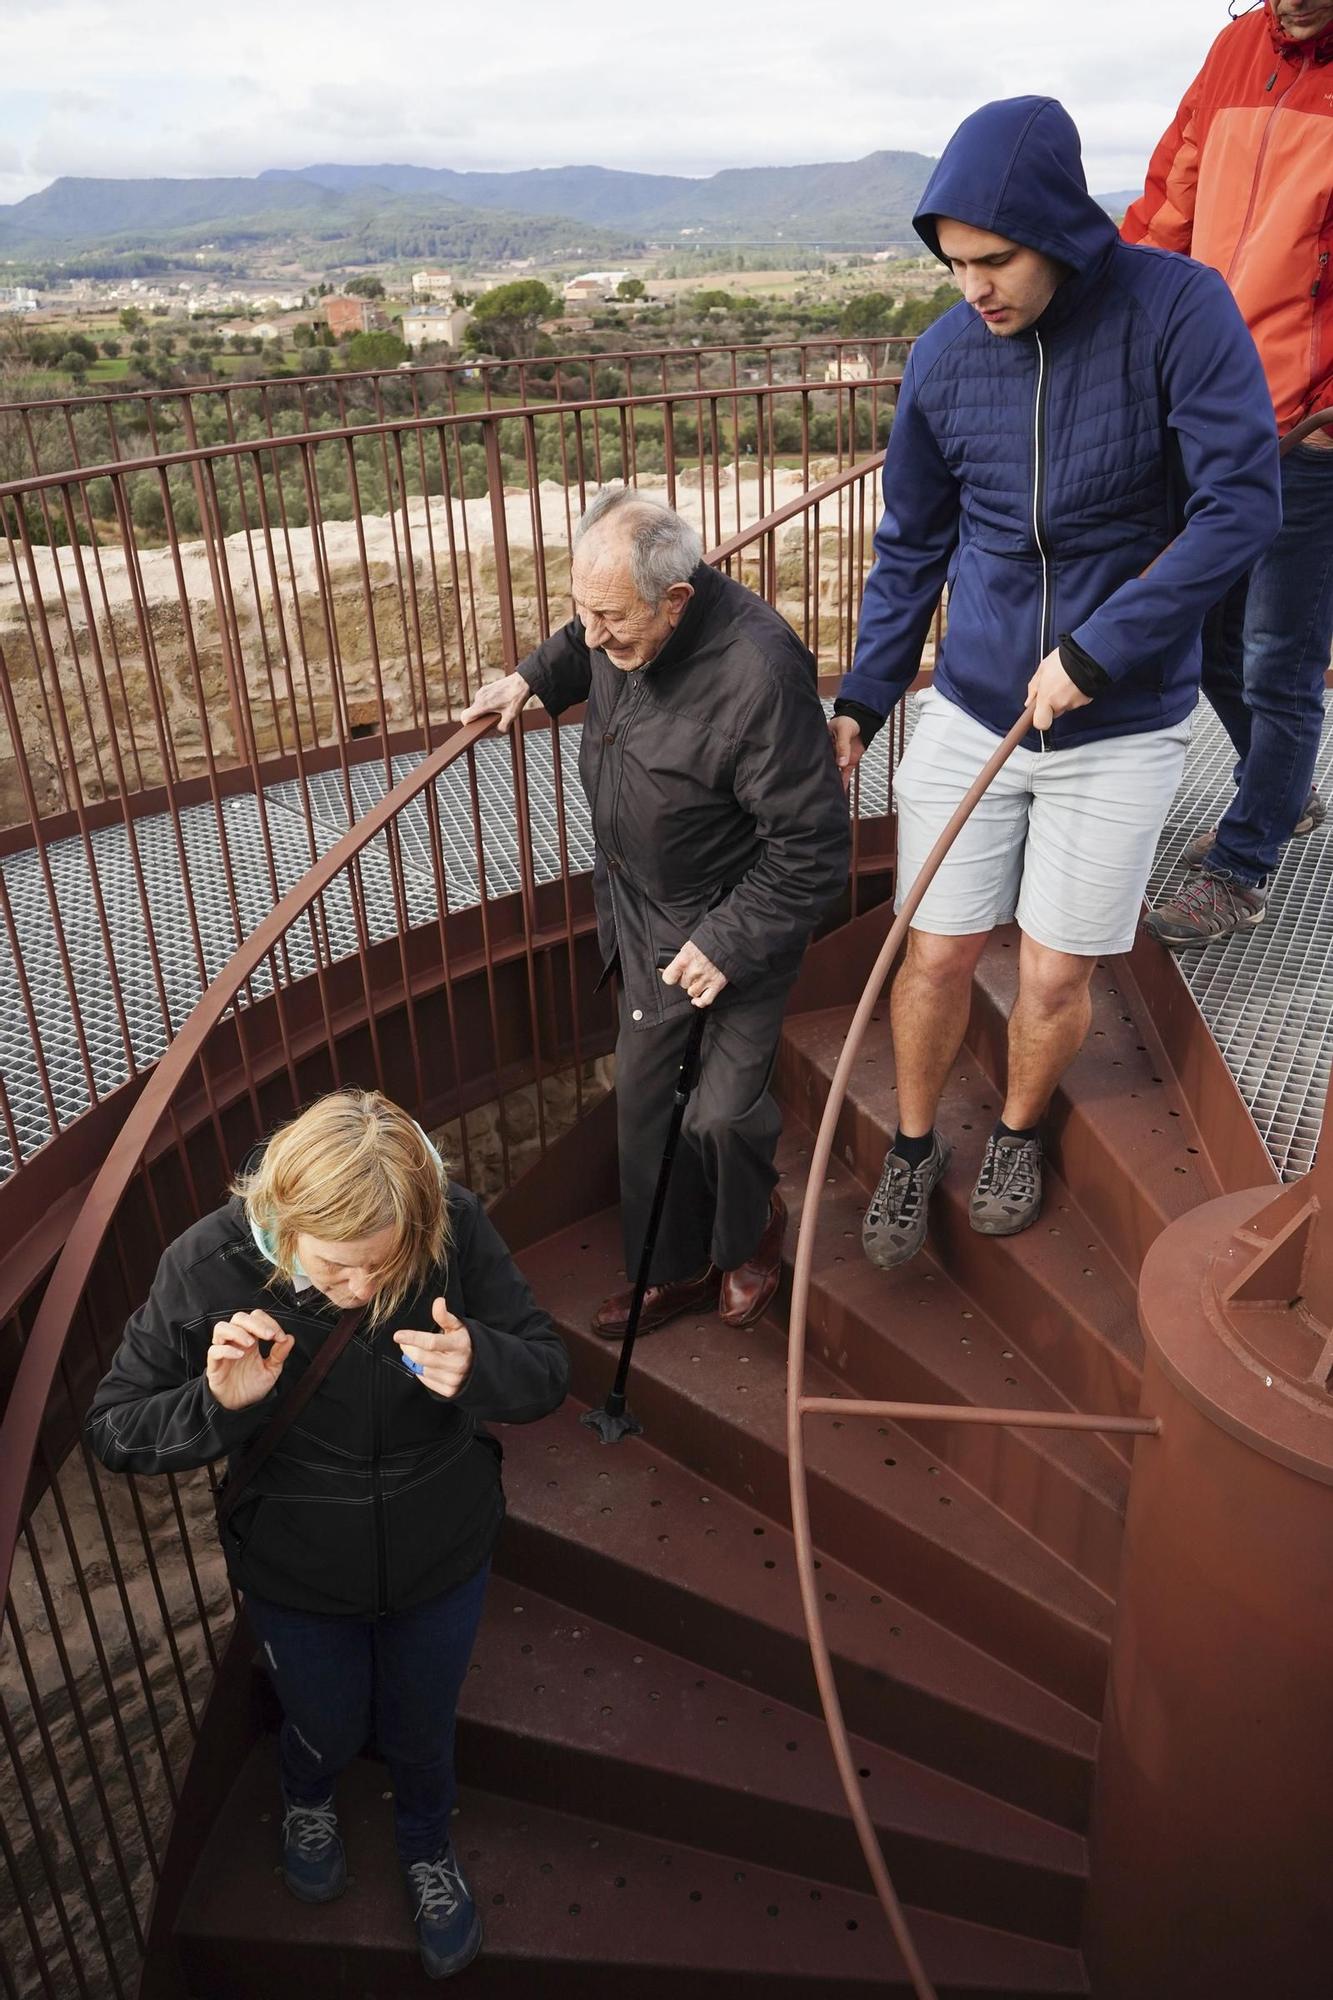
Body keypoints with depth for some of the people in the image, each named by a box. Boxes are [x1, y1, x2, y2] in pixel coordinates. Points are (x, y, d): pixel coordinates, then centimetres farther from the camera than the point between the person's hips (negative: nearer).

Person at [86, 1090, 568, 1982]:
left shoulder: (457, 1229, -29)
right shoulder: (208, 1266, -29)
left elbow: (548, 1372, -19)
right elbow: (113, 1429, -18)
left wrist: (480, 1365, -42)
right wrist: (218, 1404, -38)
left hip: (443, 1558, 0)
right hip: (298, 1575, 0)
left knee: (421, 1729, 26)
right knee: (325, 1726, 28)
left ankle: (430, 1850, 62)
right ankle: (308, 1803, 68)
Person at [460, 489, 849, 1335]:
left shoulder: (758, 677, -34)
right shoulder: (625, 622, -10)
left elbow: (811, 850, -26)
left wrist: (728, 943, -23)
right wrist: (531, 680, 6)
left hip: (743, 917, -7)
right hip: (645, 909, 7)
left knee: (724, 1111, 0)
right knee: (644, 1094, 14)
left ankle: (752, 1231, 36)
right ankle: (676, 1268, 34)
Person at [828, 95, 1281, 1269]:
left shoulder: (1178, 311, -13)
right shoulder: (944, 357, -3)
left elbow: (1242, 505, -17)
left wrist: (1095, 651, -21)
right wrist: (864, 700, 3)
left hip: (1122, 729, -2)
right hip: (972, 714, 2)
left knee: (1055, 978, 4)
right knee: (939, 955, 5)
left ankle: (1019, 1133, 35)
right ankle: (914, 1146, 31)